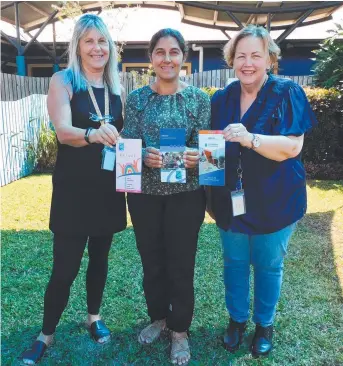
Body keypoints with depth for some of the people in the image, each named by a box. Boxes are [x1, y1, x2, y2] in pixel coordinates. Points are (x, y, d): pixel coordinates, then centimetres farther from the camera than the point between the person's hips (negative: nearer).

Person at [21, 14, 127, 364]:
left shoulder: (115, 87, 6)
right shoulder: (62, 81, -7)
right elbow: (63, 131, -22)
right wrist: (92, 134, -43)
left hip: (108, 187, 4)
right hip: (73, 187, -4)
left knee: (100, 256, 16)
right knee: (65, 267, 1)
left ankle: (94, 317, 37)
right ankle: (46, 335, 23)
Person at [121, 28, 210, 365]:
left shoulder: (198, 98, -2)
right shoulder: (137, 98, 2)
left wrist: (196, 157, -26)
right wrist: (145, 156, -23)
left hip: (185, 194, -2)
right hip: (144, 193, 2)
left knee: (181, 263, 8)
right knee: (151, 260, 15)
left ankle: (180, 330, 30)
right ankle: (158, 317, 40)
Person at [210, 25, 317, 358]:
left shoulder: (287, 94, -9)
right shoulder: (221, 99, 3)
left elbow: (292, 147, -19)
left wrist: (249, 138, -34)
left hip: (274, 200, -3)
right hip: (230, 199, 4)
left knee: (268, 265, 13)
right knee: (234, 262, 16)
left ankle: (264, 324, 37)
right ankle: (236, 319, 38)